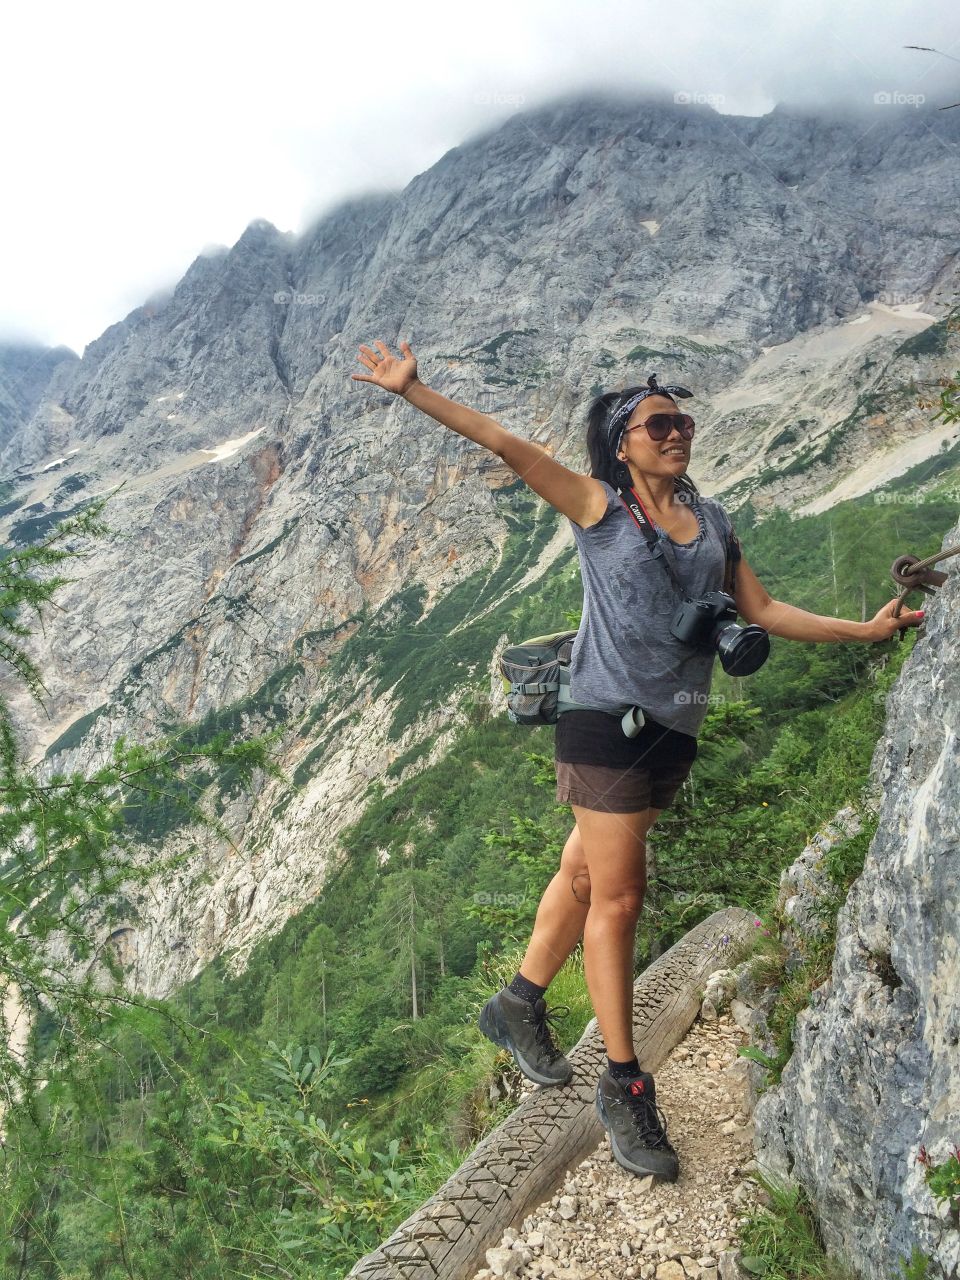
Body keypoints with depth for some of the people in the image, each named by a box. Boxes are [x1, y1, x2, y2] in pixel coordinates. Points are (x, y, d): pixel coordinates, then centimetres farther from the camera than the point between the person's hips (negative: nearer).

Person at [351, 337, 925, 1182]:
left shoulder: (712, 521, 14)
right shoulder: (597, 508, -1)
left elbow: (766, 613, 16)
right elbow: (503, 442, -6)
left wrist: (867, 630, 12)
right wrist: (412, 391, -12)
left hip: (674, 727, 5)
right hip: (608, 717, -5)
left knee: (586, 873, 16)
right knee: (617, 898, -2)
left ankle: (520, 1006, 35)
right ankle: (625, 1087, 12)